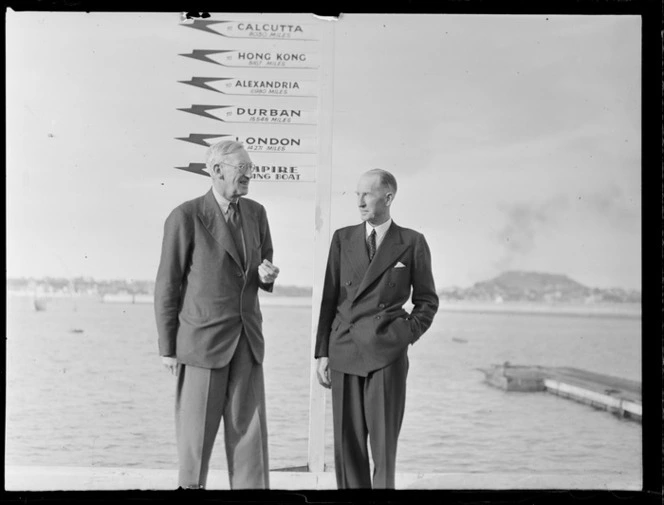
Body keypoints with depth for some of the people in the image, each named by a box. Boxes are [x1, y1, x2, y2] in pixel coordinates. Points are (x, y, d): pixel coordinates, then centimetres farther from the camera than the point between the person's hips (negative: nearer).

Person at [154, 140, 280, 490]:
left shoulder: (256, 213, 7)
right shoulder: (185, 218, -9)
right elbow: (167, 286, -6)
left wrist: (267, 275, -7)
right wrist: (167, 348, -6)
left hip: (247, 339, 5)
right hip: (202, 338, -5)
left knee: (250, 430, 4)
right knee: (197, 431, 3)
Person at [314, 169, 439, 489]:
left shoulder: (412, 243, 3)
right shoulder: (343, 238, 10)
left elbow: (427, 301, 11)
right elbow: (329, 299, 10)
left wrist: (407, 336, -3)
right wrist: (322, 352, 5)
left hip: (387, 354, -2)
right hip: (344, 351, 2)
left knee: (384, 440, -1)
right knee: (347, 440, 3)